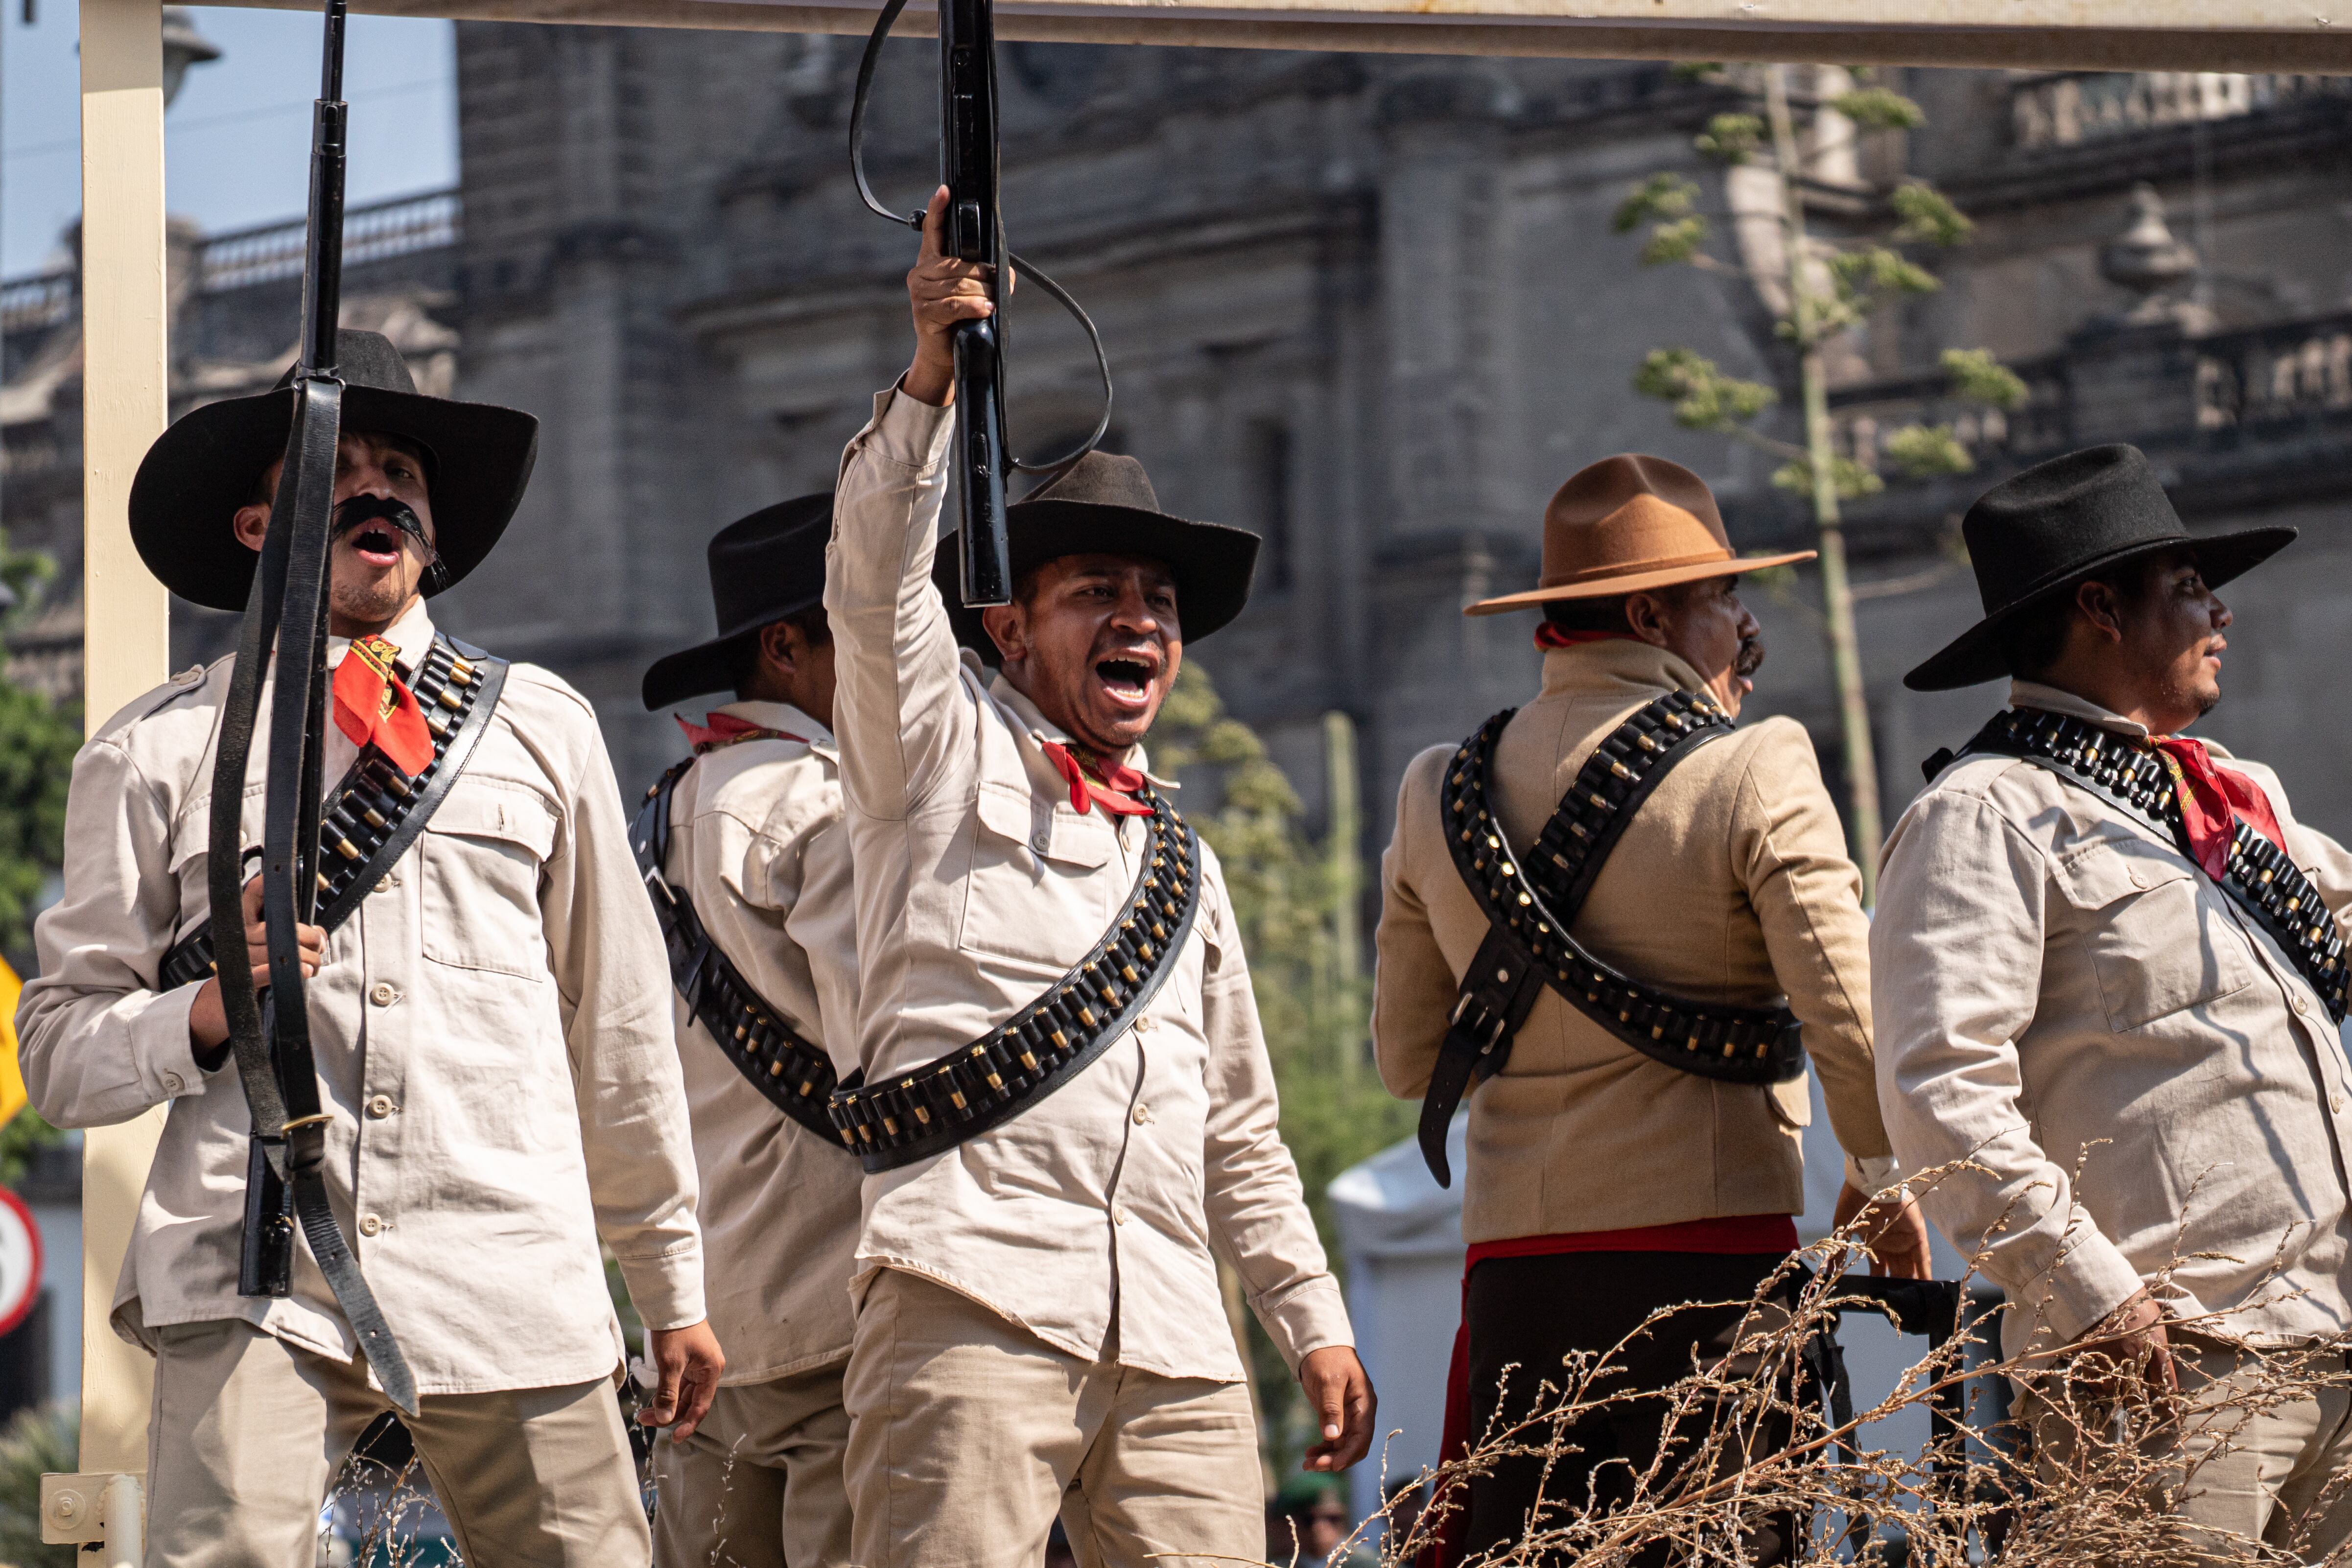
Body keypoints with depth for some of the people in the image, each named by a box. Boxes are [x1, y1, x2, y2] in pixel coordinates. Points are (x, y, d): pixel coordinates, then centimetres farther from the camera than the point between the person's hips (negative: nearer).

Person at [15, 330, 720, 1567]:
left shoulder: (543, 730, 16)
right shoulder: (158, 752, 10)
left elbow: (616, 1023, 20)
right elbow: (59, 1049, 9)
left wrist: (672, 1287, 22)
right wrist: (209, 1011, -11)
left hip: (514, 1277, 2)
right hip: (254, 1278, -2)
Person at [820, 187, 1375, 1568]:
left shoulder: (1184, 862, 27)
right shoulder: (946, 753, 13)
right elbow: (876, 575, -5)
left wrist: (1316, 1325, 23)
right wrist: (934, 371, -17)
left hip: (1176, 1346, 6)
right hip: (976, 1297, -5)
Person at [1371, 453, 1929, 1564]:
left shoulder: (1439, 794, 10)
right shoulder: (1752, 772, -5)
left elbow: (1406, 1063, 16)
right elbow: (1849, 1016, -8)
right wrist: (1880, 1181, 9)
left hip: (1515, 1268, 4)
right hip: (1712, 1251, -4)